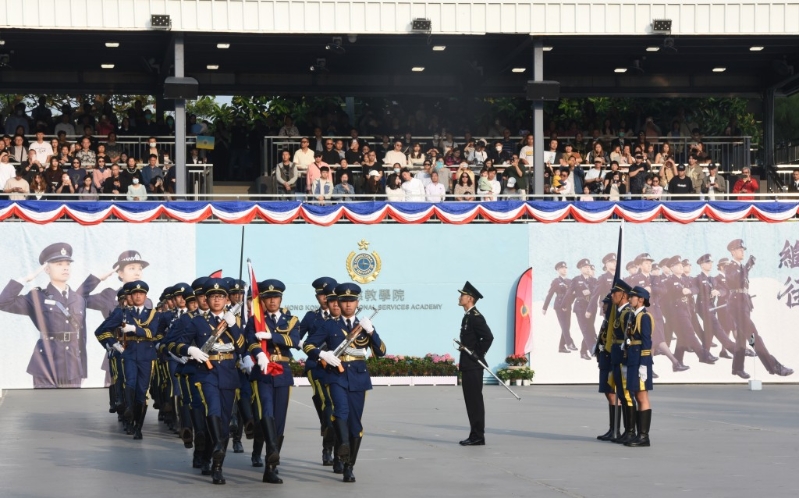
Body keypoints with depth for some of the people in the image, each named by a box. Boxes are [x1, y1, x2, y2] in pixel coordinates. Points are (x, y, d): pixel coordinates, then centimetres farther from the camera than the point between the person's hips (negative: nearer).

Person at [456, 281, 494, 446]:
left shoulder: (475, 317, -15)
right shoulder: (468, 316, 16)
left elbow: (488, 337, -25)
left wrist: (478, 355, -17)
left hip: (473, 366, -10)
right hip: (467, 366, 10)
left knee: (475, 401, -7)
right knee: (471, 401, 11)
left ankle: (478, 437, -4)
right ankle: (475, 435, 15)